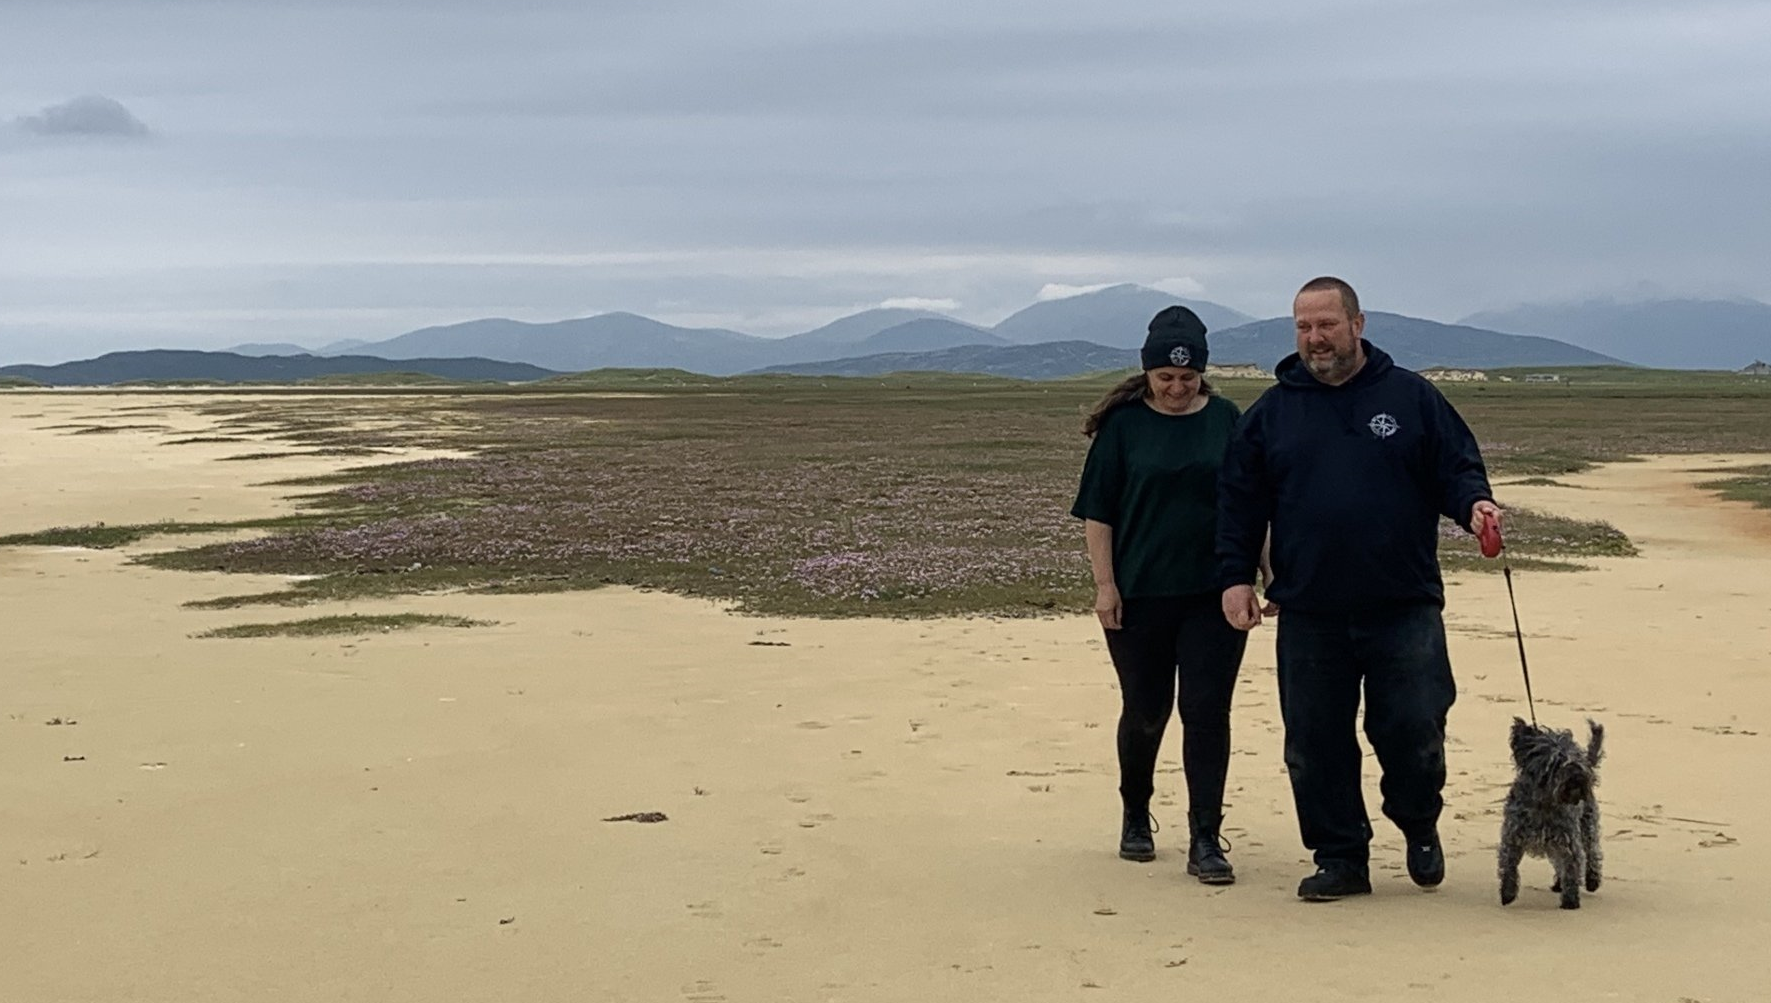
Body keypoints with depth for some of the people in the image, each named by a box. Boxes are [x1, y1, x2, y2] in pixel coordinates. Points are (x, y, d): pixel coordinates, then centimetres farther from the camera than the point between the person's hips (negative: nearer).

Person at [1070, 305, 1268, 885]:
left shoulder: (1226, 420, 5)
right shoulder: (1123, 424, -1)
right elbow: (1097, 511, 0)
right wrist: (1105, 585, -7)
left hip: (1213, 596, 1)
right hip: (1139, 597, -1)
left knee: (1207, 712, -4)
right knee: (1145, 712, 10)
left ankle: (1205, 840, 2)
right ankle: (1136, 817, 33)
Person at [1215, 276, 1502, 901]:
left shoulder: (1411, 398, 6)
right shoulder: (1272, 412, 10)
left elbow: (1456, 468, 7)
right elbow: (1240, 500, 10)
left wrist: (1473, 504, -14)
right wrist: (1235, 576, 0)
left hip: (1404, 608, -2)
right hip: (1309, 615, 2)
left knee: (1414, 728, -2)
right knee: (1315, 744, 4)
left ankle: (1419, 825, 27)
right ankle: (1340, 858, 17)